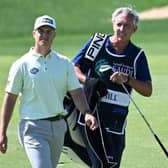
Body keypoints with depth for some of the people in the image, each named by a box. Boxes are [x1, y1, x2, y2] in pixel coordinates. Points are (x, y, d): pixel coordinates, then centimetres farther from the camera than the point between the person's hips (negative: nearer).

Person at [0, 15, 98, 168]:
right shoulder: (22, 65, -2)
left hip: (58, 126, 5)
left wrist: (87, 113, -16)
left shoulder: (65, 63, 8)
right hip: (34, 127, -5)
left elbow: (76, 92, 3)